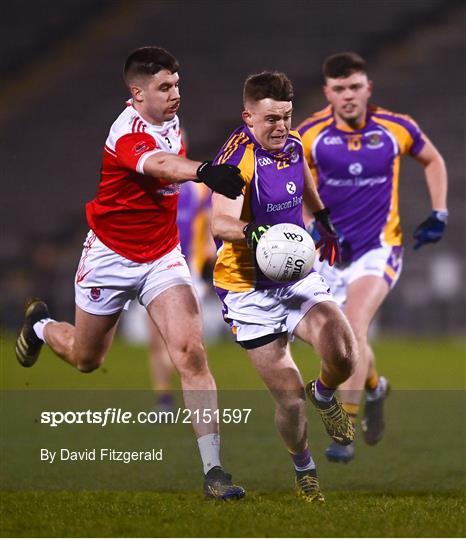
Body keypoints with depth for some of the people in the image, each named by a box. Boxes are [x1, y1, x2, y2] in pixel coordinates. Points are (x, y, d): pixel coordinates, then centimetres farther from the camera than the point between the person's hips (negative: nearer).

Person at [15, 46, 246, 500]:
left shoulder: (170, 120, -1)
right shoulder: (128, 131, -26)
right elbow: (158, 164, -50)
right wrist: (203, 172, -68)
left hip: (163, 255, 5)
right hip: (111, 255, -5)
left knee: (190, 351, -16)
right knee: (85, 358, 16)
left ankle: (213, 470, -18)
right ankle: (40, 326, 53)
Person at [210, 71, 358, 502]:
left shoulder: (291, 145, 2)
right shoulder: (238, 157, -20)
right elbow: (220, 223, -38)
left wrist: (324, 221, 33)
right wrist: (251, 233, -56)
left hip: (299, 277, 5)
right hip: (250, 291, -5)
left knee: (343, 356, -21)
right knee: (289, 399, -7)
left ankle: (324, 395, 16)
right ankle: (304, 469, 23)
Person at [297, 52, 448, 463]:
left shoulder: (396, 129, -5)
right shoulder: (311, 135, -7)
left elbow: (433, 160, 15)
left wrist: (439, 214, 6)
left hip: (378, 249, -2)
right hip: (332, 254, 2)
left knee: (353, 327, -23)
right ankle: (375, 388, 43)